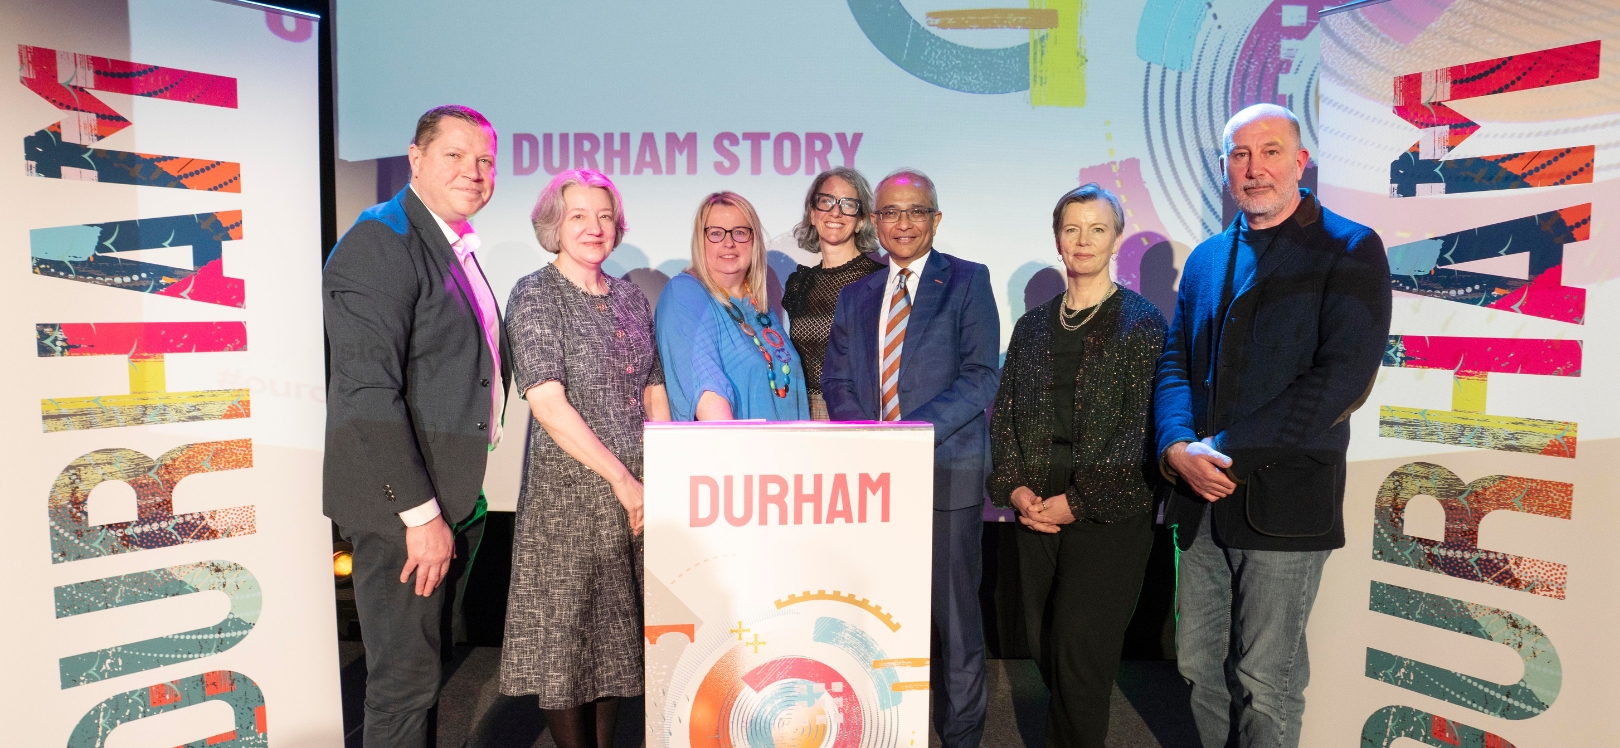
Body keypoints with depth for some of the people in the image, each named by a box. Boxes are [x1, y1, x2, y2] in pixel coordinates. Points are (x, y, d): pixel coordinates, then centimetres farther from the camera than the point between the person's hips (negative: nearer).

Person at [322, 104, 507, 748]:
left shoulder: (457, 250, 14)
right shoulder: (379, 243, -14)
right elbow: (368, 393, -22)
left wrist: (455, 505, 13)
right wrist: (421, 513, -22)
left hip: (452, 500, 9)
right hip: (401, 507, -9)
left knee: (427, 664, 21)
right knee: (404, 678, 4)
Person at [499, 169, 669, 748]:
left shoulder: (630, 298, 11)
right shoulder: (535, 294, -6)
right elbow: (548, 403, -14)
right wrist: (620, 478, -14)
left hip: (638, 489, 5)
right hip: (568, 488, -5)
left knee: (615, 633, 13)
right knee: (568, 634, 4)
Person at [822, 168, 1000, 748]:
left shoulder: (968, 281, 1)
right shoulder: (855, 296, 15)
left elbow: (980, 377, -8)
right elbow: (836, 381, 11)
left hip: (947, 472, -3)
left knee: (953, 611, 5)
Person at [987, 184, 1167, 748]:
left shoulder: (1142, 322, -1)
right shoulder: (1033, 326, 13)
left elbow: (1144, 427, -8)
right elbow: (1004, 413, 12)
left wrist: (1079, 500, -13)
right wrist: (1014, 487, -3)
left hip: (1108, 513, -4)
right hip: (1036, 512, 4)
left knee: (1080, 655, -5)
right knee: (1044, 650, 10)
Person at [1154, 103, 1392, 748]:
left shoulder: (1350, 250, -3)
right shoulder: (1207, 257, 14)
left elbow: (1344, 378, -13)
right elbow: (1175, 361, 10)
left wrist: (1227, 450, -17)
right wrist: (1178, 449, -9)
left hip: (1283, 500, -5)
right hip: (1203, 499, 5)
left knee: (1265, 679, 5)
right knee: (1198, 663, 13)